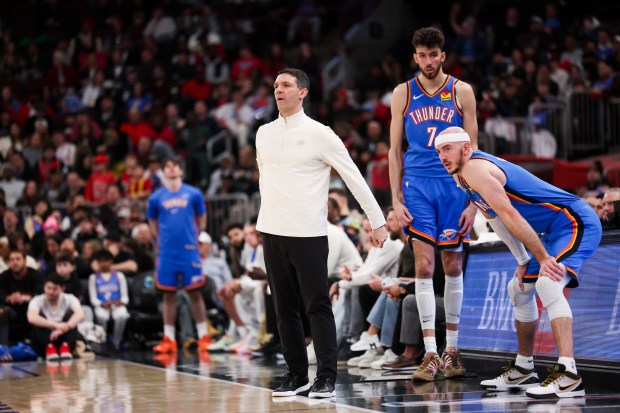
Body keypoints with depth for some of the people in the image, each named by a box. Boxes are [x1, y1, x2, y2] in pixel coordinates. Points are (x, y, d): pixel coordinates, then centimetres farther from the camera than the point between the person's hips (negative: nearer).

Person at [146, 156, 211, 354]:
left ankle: (203, 336, 6)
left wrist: (194, 237, 6)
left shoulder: (193, 194, 3)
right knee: (169, 295, 4)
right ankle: (169, 339, 8)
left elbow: (201, 219, 13)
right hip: (167, 253, 1)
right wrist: (162, 240, 7)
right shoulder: (156, 198, 5)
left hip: (189, 251, -1)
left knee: (195, 293, 0)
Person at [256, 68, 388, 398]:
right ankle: (296, 374, 15)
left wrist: (377, 220, -7)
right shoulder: (264, 133, 10)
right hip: (272, 233, 5)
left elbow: (354, 178, -4)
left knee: (317, 307, -5)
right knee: (285, 309, 8)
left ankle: (326, 377, -2)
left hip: (308, 234, -5)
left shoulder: (319, 134, -5)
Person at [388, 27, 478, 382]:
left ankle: (452, 350, 17)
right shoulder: (403, 93, 5)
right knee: (424, 266, -7)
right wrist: (396, 199, -1)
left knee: (453, 266, 6)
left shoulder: (461, 92, 3)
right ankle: (431, 355, -7)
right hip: (417, 185, 0)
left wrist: (473, 201, -3)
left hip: (454, 184, 0)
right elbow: (395, 149, 7)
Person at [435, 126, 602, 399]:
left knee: (548, 283, -31)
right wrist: (523, 262, 14)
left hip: (576, 223, -11)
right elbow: (495, 216, 19)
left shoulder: (475, 168, -19)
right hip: (555, 231, 11)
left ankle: (568, 375, -40)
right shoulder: (461, 176, 12)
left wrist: (543, 258, -24)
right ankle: (523, 370, 33)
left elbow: (510, 215, -24)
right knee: (519, 289, 21)